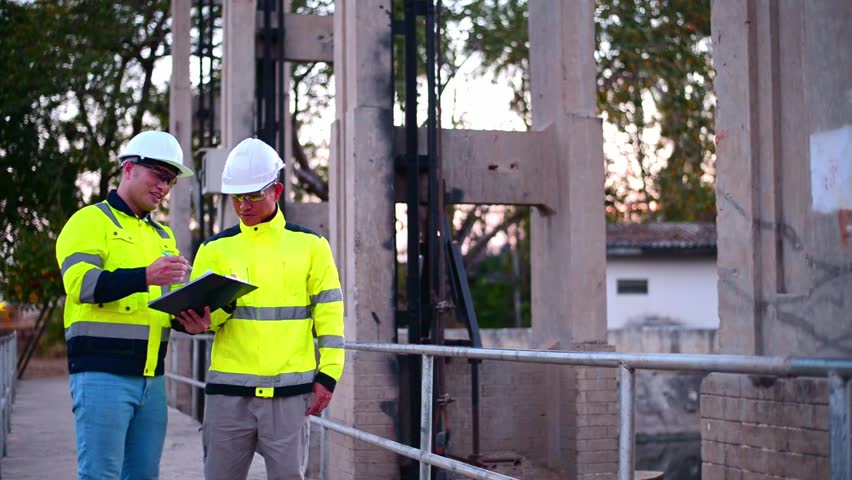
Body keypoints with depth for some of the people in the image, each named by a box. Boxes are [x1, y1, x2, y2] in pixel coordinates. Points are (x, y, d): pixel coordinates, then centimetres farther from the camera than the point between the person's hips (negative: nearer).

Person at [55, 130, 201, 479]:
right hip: (103, 372, -7)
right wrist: (146, 276, -28)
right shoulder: (91, 221, -1)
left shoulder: (163, 235, 21)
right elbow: (80, 283, -16)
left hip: (152, 376, 7)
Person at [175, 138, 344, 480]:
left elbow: (329, 314, 5)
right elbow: (197, 310, 3)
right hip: (229, 388, 2)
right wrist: (204, 316, -21)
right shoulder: (215, 248, 10)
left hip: (291, 388, -1)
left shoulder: (310, 245, 6)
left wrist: (328, 374, -2)